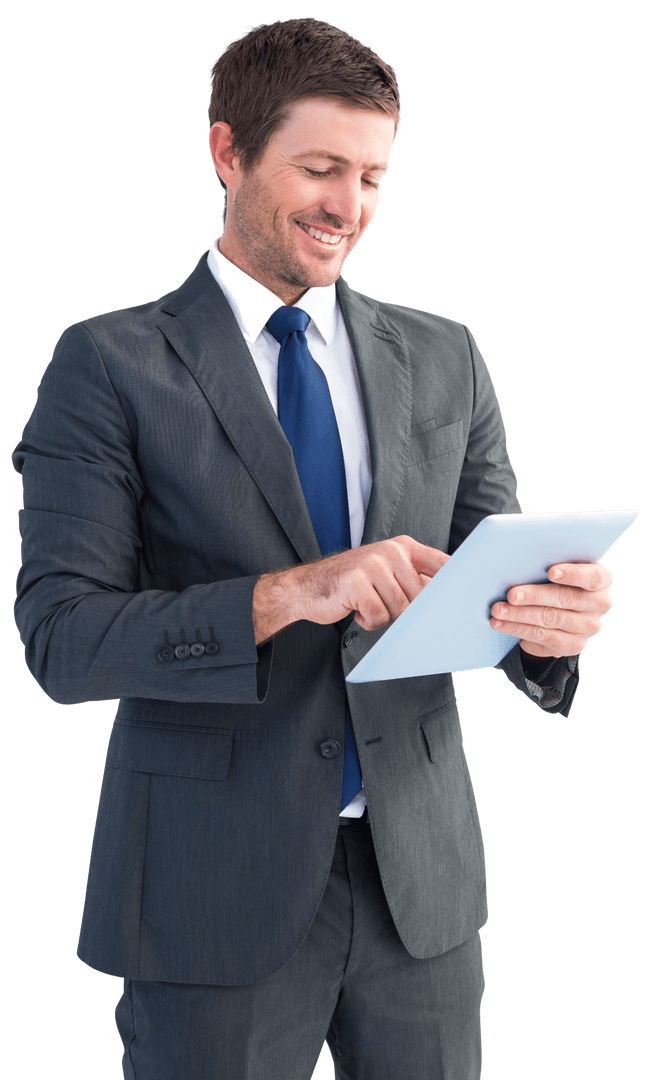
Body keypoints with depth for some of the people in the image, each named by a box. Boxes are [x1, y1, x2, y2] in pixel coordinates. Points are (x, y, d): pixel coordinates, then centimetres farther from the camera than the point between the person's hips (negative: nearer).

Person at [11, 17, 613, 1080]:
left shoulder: (444, 359, 7)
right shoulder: (110, 365, -5)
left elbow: (497, 574, 7)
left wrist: (548, 625, -17)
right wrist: (287, 595, -26)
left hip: (421, 876, 4)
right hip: (218, 892, -3)